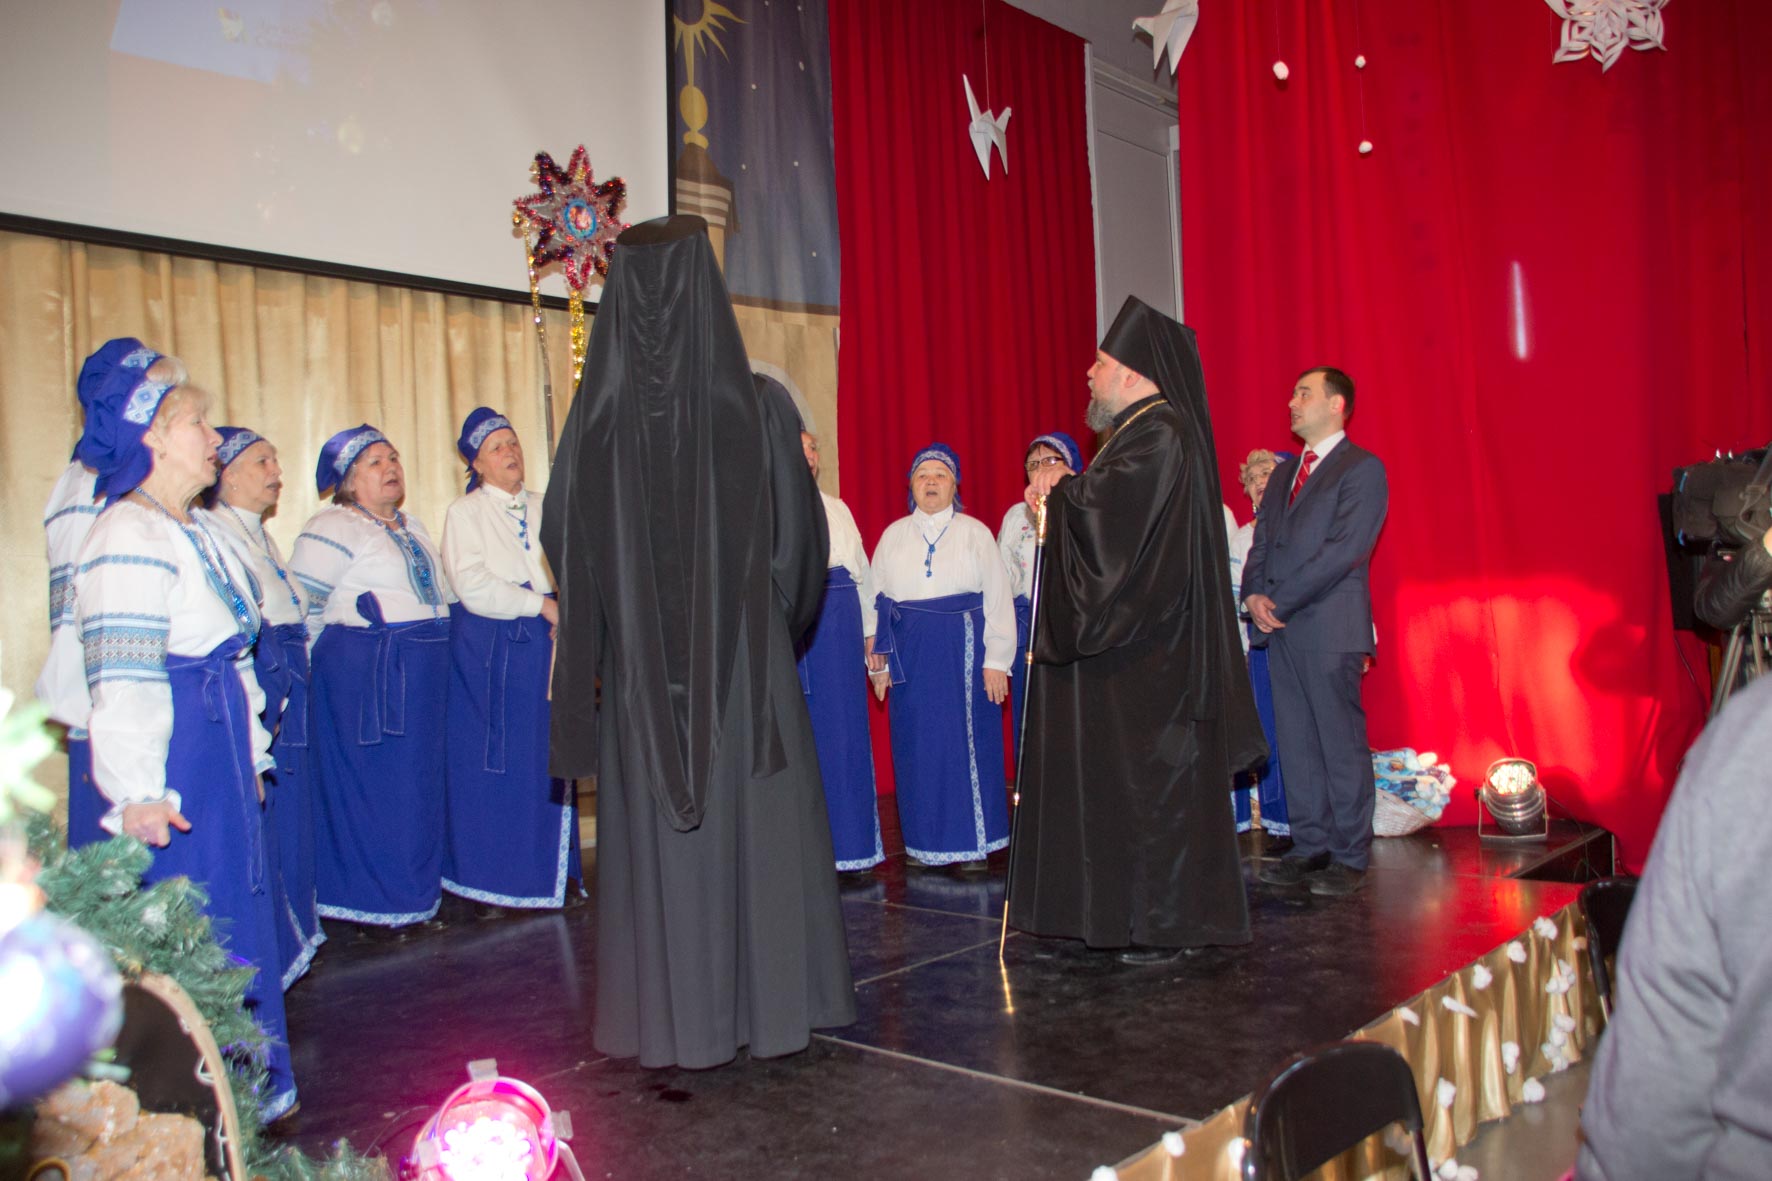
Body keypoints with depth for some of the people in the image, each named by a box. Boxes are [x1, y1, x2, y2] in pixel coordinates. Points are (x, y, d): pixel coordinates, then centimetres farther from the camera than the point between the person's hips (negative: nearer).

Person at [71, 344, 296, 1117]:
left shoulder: (196, 533, 16)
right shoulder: (128, 539, -15)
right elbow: (120, 680, -21)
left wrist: (251, 752, 22)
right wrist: (135, 795, -24)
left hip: (222, 753, 10)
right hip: (172, 763, -10)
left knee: (239, 904, 16)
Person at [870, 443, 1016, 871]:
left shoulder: (976, 533, 4)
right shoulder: (893, 535, 11)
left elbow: (998, 599, 0)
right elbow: (877, 598, 9)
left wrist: (996, 660, -6)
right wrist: (878, 659, 4)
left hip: (964, 650, -2)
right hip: (910, 654, 2)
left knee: (968, 743, 0)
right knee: (918, 746, 5)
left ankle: (973, 842, 10)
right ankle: (925, 842, 16)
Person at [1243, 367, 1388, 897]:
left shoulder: (1362, 469, -4)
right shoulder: (1284, 472, 20)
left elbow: (1344, 550, -13)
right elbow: (1263, 540, 17)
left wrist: (1280, 601, -14)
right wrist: (1255, 595, -2)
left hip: (1330, 627, -7)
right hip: (1282, 629, 7)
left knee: (1341, 744, -2)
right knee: (1296, 743, 10)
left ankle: (1350, 858, 7)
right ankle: (1310, 848, 18)